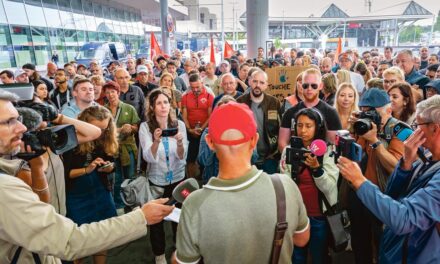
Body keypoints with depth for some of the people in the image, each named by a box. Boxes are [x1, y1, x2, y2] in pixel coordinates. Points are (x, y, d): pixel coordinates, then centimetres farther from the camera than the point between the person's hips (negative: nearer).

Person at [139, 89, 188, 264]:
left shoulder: (179, 124, -8)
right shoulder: (145, 126, -12)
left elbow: (182, 157, -13)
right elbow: (149, 158, -22)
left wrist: (180, 143, -34)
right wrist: (156, 141, -41)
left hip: (178, 178, 2)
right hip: (156, 180, -1)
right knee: (156, 218, 12)